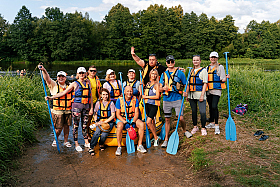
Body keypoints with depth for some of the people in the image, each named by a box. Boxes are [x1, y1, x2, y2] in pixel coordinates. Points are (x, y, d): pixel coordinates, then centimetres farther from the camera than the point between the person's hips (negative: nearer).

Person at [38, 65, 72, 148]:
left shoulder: (69, 86, 10)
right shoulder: (53, 85, 0)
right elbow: (47, 78, -17)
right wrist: (43, 70, -33)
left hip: (68, 110, 3)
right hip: (57, 111, -3)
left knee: (66, 126, 10)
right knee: (58, 128, -1)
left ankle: (66, 141, 27)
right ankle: (55, 140, 25)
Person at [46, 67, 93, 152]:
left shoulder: (88, 83, 13)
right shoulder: (75, 84, 2)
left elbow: (90, 96, 14)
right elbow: (64, 92, 2)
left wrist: (91, 108, 10)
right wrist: (52, 97, -4)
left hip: (86, 106, 3)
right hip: (77, 106, -3)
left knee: (85, 125, 10)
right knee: (76, 125, 0)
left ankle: (86, 142, 20)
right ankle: (76, 144, 10)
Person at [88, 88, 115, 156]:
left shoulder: (111, 103, 4)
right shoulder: (98, 103, 12)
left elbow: (113, 115, -1)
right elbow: (95, 114, 18)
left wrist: (104, 122, -12)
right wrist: (96, 121, -2)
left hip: (109, 122, -2)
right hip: (99, 121, 2)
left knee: (104, 134, -27)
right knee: (97, 132, -30)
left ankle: (101, 144, 5)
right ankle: (91, 148, -24)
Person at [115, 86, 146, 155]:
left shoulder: (135, 99, -3)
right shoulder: (119, 100, -10)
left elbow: (136, 113, -4)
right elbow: (118, 115, -10)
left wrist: (133, 122, -20)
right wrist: (125, 123, -24)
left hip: (132, 118, 3)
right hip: (121, 119, -3)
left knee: (141, 124, -24)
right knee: (120, 126, -35)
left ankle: (139, 145, -12)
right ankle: (119, 147, -21)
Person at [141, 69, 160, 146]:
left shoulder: (156, 84, -6)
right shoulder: (147, 84, 13)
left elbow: (157, 96, -14)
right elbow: (143, 94, 19)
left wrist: (146, 96, -10)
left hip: (154, 105, -7)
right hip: (147, 104, 7)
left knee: (148, 122, -16)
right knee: (152, 122, 13)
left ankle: (156, 138, -2)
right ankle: (155, 137, 26)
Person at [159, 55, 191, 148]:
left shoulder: (180, 73, 3)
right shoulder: (164, 74, 11)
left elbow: (186, 85, 6)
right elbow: (160, 87, 11)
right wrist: (163, 88, -12)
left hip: (177, 99, -3)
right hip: (166, 99, 3)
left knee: (180, 118, -7)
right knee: (167, 119, 7)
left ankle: (185, 131, 25)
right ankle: (166, 139, 15)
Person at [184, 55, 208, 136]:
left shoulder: (203, 70, -2)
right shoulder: (191, 71, 14)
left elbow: (205, 84, -7)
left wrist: (202, 95, -14)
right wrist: (186, 93, 11)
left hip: (199, 93, -5)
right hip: (191, 94, 5)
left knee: (202, 112, -7)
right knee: (193, 111, 12)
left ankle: (203, 128, 8)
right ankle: (195, 127, 26)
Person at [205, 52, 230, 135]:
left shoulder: (220, 67, 1)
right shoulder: (207, 68, 16)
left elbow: (223, 80, -4)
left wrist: (226, 77, -20)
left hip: (216, 90, -5)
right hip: (208, 90, 5)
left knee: (214, 106, -15)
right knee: (210, 107, 12)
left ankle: (216, 125, -8)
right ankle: (212, 123, 27)